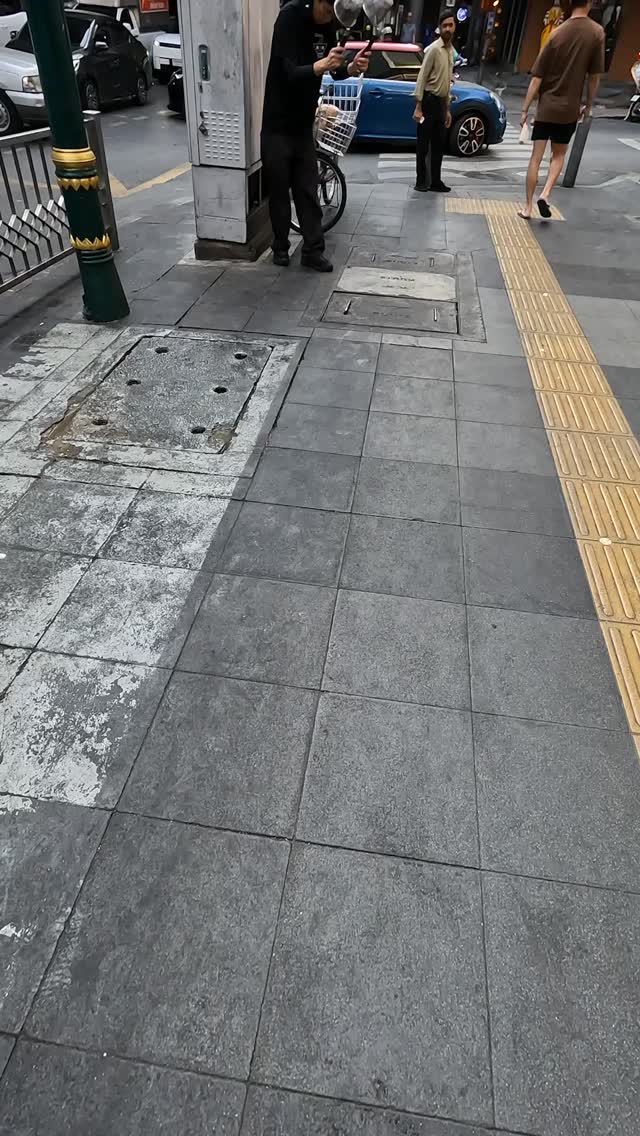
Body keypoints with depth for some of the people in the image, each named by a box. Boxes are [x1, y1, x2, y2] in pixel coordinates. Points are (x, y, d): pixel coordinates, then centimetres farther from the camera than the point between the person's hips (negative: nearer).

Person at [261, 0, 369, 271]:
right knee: (279, 191, 2)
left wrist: (352, 68, -15)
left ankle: (313, 251, 9)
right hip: (277, 125, -5)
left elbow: (336, 71, 8)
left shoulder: (329, 23, 0)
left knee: (308, 191, 5)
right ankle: (281, 247, 16)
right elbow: (291, 73, -26)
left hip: (304, 125, 5)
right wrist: (322, 65, -44)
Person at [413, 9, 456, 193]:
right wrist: (418, 106, -20)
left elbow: (447, 81, 20)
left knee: (439, 145, 9)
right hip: (429, 100, -8)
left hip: (441, 102, 8)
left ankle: (436, 181, 14)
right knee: (423, 144, -2)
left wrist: (447, 108, 17)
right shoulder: (434, 49, -9)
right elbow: (422, 78, -13)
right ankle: (421, 180, 4)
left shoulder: (451, 50, 14)